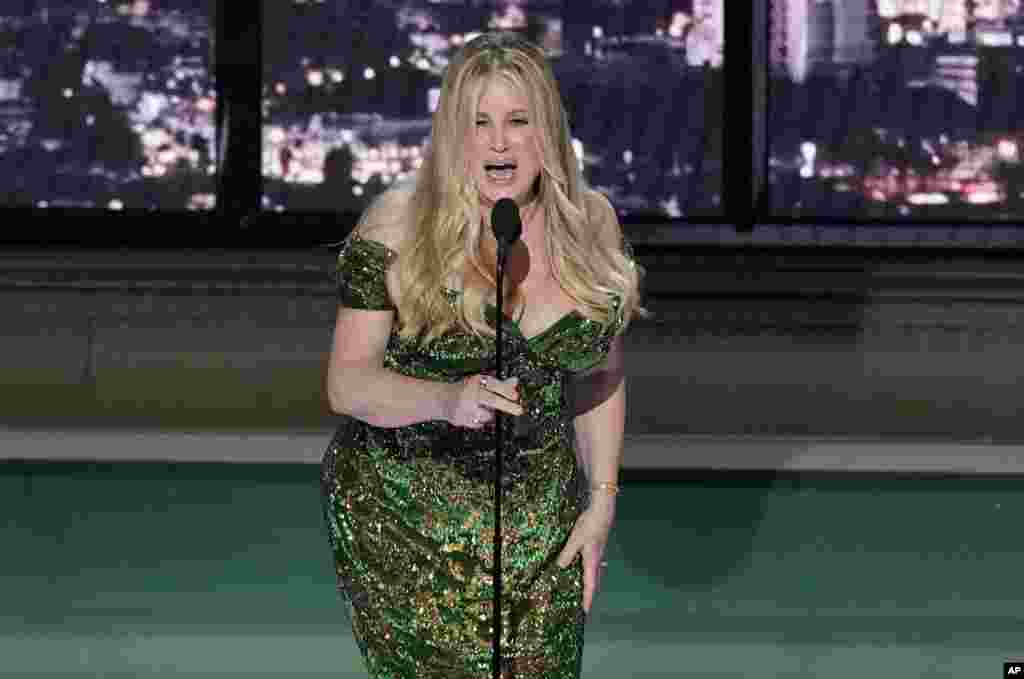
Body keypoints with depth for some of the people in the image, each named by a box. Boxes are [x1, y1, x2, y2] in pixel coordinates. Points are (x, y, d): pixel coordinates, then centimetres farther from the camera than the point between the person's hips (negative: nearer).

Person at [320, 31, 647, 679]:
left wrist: (602, 501, 8)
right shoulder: (396, 227, -9)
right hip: (401, 512, -3)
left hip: (536, 515, 3)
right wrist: (448, 399, -26)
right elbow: (347, 383, -9)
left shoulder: (592, 226, 2)